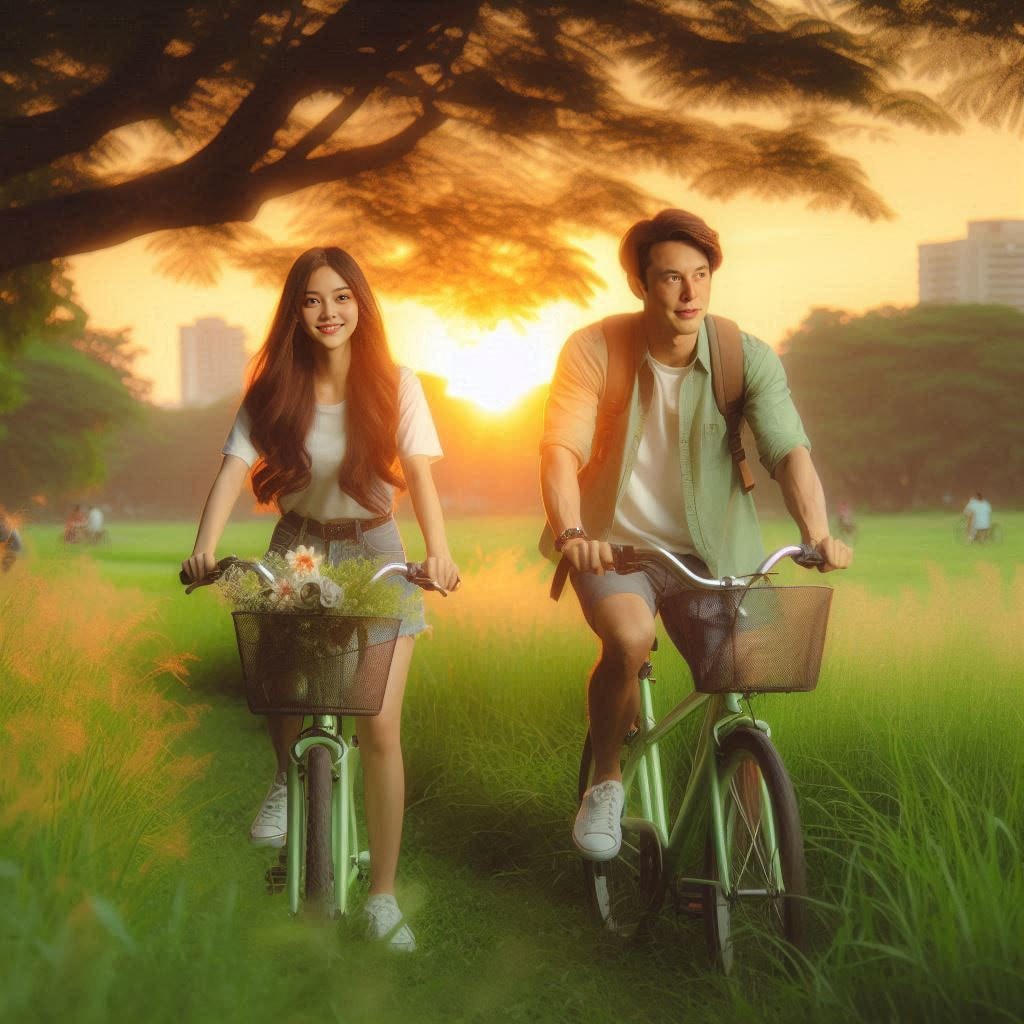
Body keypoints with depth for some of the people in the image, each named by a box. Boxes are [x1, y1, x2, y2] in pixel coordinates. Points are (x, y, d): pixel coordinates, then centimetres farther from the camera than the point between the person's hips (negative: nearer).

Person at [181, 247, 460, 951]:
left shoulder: (395, 387, -7)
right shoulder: (273, 391, -3)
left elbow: (419, 474, -16)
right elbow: (234, 469, -15)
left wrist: (438, 550, -34)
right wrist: (206, 547, -32)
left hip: (373, 554, -2)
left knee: (379, 727, -11)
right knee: (282, 695, -12)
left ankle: (383, 896, -1)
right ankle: (290, 780, 27)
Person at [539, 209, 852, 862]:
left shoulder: (749, 359, -9)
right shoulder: (594, 351, -12)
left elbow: (789, 448, -21)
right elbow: (562, 448, -22)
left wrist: (818, 533, -39)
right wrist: (571, 532, -41)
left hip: (709, 553, 2)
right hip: (614, 545, -2)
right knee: (629, 639, -32)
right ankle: (606, 781, -6)